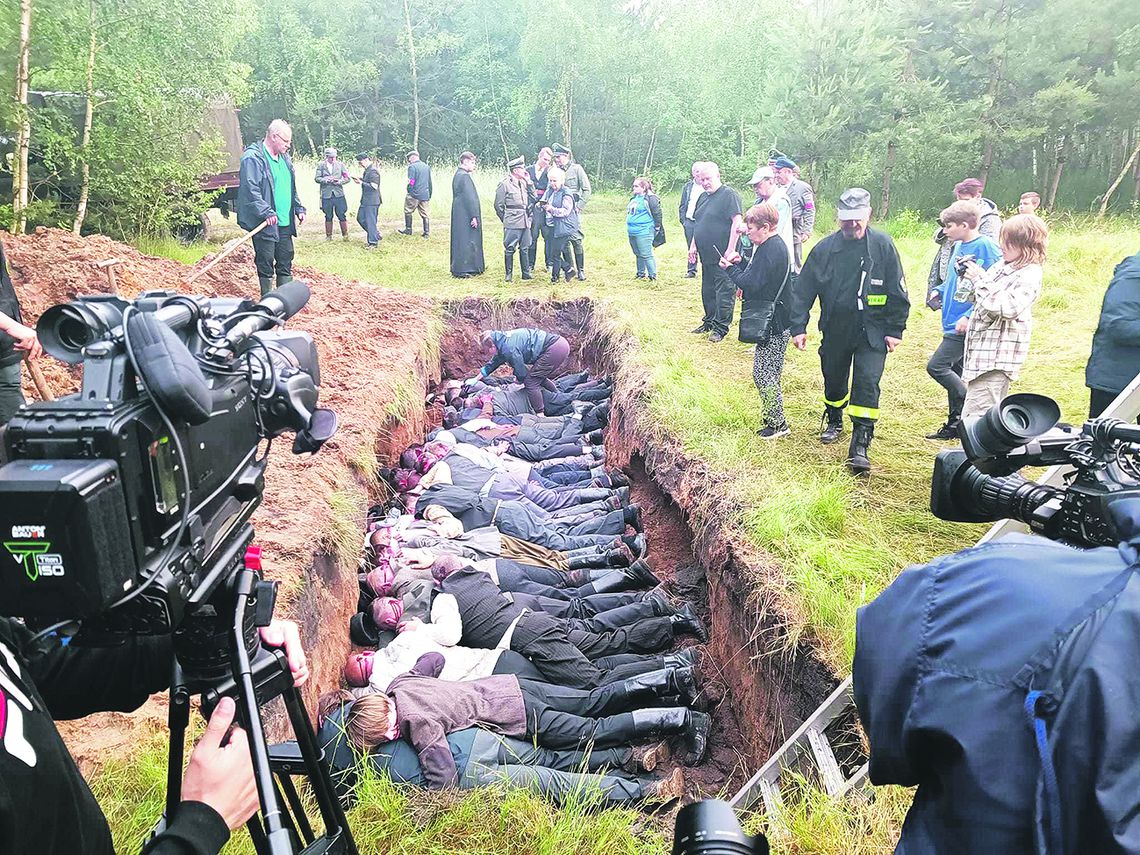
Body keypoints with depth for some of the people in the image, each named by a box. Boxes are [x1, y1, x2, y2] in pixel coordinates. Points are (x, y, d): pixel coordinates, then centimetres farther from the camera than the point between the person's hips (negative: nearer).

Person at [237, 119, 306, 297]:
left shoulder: (284, 157, 16)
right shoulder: (253, 158, -12)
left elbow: (292, 188, 25)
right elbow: (251, 190, -19)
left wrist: (299, 208, 16)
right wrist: (266, 212, -25)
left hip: (285, 222, 8)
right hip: (265, 224, -8)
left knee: (286, 262, 13)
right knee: (266, 264, 0)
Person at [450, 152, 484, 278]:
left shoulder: (458, 175, 15)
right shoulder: (464, 176, -16)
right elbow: (469, 198, -20)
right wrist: (474, 216, -19)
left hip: (459, 215, 10)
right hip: (465, 215, -10)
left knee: (461, 241, 14)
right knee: (466, 241, -5)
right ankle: (462, 271, -1)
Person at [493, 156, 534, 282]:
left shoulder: (524, 182, 14)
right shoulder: (504, 184, -6)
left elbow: (532, 200, 17)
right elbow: (498, 206, -2)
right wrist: (506, 220, 2)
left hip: (525, 221, 6)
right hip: (512, 224, -6)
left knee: (525, 248, 10)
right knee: (509, 248, -1)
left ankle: (526, 273, 17)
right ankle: (509, 274, 6)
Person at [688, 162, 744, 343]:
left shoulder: (729, 195, -10)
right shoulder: (704, 197, 16)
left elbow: (737, 222, -17)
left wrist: (730, 250, -21)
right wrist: (693, 245, 19)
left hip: (723, 256, -9)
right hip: (707, 256, 9)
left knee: (724, 292, -3)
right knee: (707, 291, 16)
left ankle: (721, 327, 4)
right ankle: (709, 322, 28)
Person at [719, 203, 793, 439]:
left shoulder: (770, 250, -20)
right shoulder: (772, 246, 13)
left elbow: (751, 284, -24)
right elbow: (756, 274, 17)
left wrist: (730, 268, -10)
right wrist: (739, 263, 3)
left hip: (773, 325, -11)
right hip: (773, 321, 11)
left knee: (763, 374, -4)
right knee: (769, 373, 17)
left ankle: (777, 423, 4)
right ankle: (774, 418, 26)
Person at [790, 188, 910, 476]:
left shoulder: (882, 245, -8)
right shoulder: (825, 248, -4)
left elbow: (897, 291, -3)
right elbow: (803, 290, 1)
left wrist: (895, 330, -3)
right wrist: (798, 327, -3)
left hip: (872, 332, -2)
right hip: (835, 331, 3)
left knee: (867, 383, -10)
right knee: (834, 380, 17)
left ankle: (860, 445, -5)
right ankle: (834, 420, 45)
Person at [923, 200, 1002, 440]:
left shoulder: (985, 247, -16)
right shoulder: (958, 246, 10)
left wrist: (969, 316, -25)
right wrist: (940, 291, 9)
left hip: (966, 325, -9)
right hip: (954, 322, 9)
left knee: (936, 366, -11)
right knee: (954, 372, 15)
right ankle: (955, 424, 26)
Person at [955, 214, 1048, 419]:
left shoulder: (1029, 276, -13)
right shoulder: (1002, 265, 13)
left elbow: (1008, 308, -27)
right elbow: (976, 298, 20)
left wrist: (981, 280, -20)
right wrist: (968, 278, 0)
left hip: (997, 355, -9)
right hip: (982, 351, 9)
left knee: (974, 418, -14)